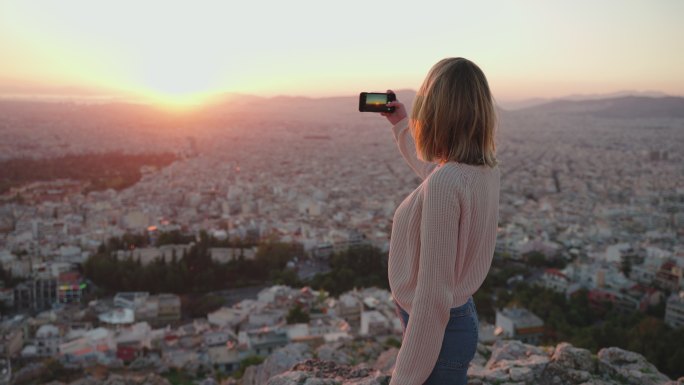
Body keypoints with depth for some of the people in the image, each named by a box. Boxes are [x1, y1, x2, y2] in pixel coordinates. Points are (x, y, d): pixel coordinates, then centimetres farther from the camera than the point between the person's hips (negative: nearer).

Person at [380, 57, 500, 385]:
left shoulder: (445, 183, -29)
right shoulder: (486, 169, -2)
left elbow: (433, 297, -28)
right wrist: (400, 125, 30)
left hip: (438, 330, -8)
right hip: (460, 316, 8)